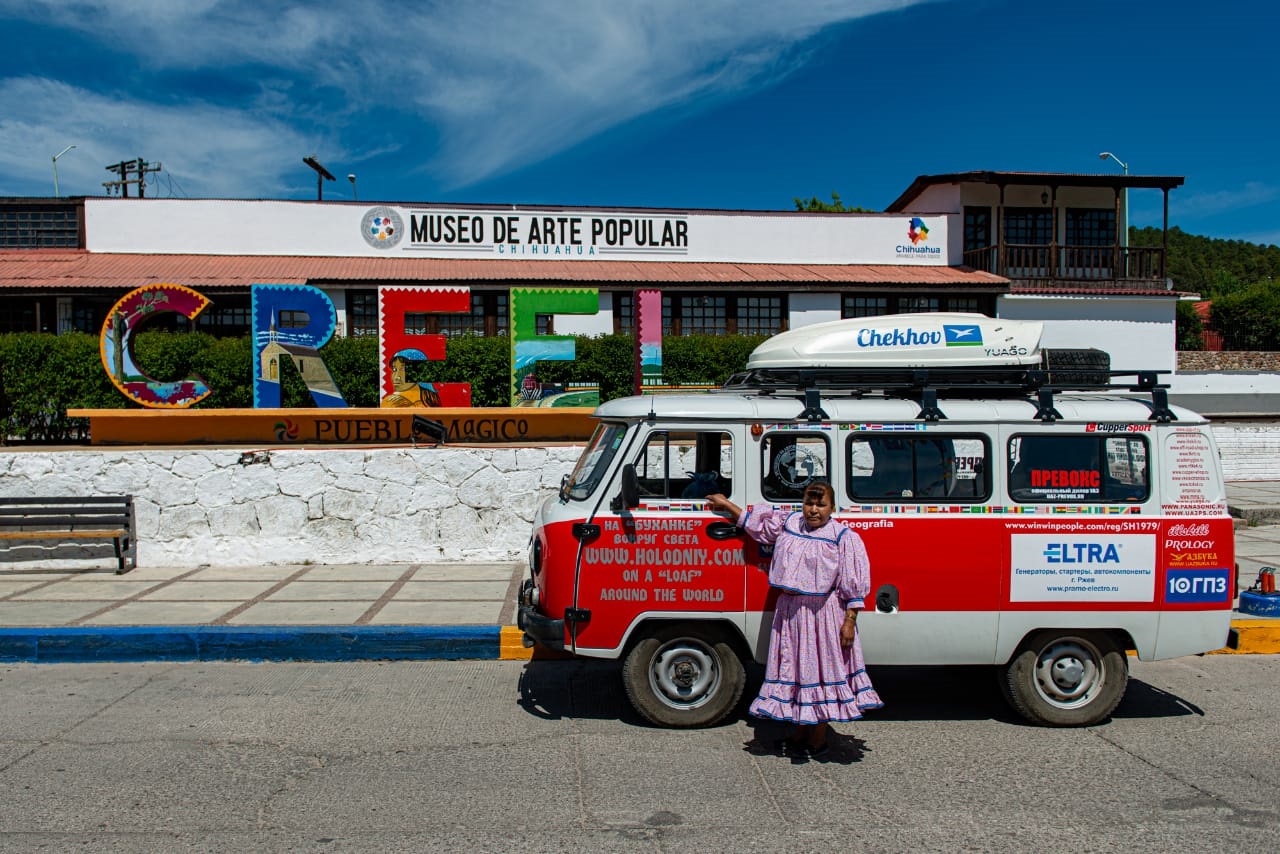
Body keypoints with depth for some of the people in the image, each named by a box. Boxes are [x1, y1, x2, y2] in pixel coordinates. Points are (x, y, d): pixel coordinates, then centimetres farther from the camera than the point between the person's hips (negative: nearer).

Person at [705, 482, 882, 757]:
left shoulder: (843, 537, -8)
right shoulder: (788, 522, 7)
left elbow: (853, 585, -9)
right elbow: (756, 521, 24)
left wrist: (849, 621, -14)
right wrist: (726, 504, 27)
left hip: (824, 614, -6)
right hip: (789, 611, 6)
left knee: (820, 670, 2)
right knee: (795, 669, 13)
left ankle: (818, 739, 16)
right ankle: (798, 732, 28)